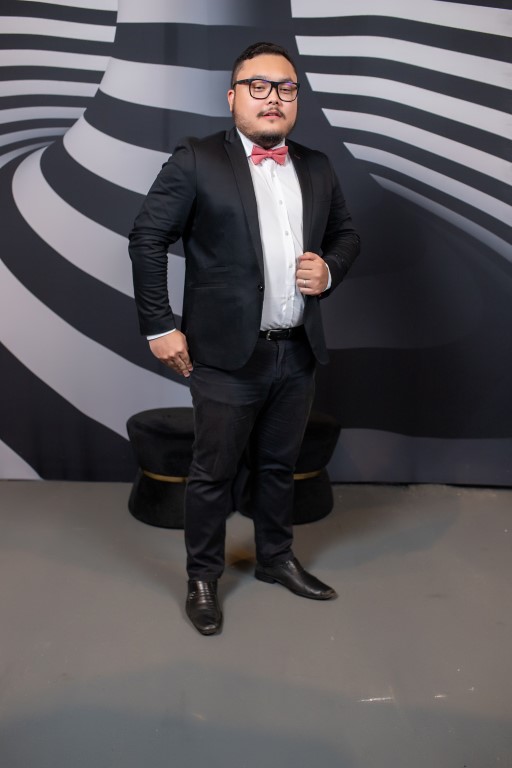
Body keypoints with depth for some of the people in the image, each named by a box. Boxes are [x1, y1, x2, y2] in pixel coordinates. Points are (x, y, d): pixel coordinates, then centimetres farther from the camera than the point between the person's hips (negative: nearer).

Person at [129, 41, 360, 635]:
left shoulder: (317, 168, 10)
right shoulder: (197, 161, -6)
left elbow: (346, 233, 21)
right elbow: (147, 239, -7)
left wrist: (331, 269, -2)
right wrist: (159, 326, -10)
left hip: (299, 352, 5)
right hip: (228, 354, -5)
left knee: (279, 465, 19)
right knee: (213, 473, 8)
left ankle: (276, 559, 40)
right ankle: (202, 578, 28)